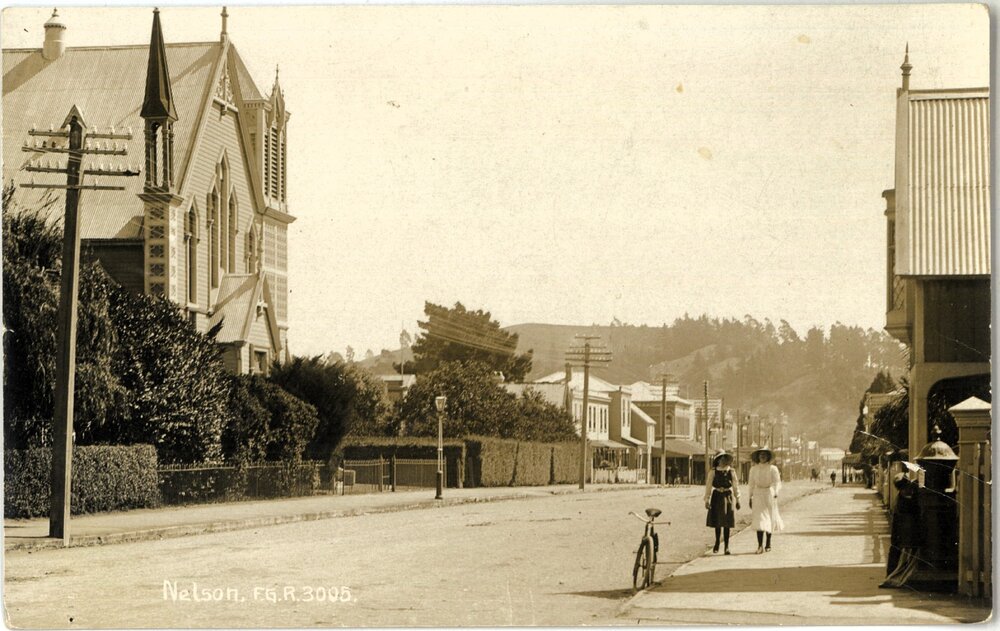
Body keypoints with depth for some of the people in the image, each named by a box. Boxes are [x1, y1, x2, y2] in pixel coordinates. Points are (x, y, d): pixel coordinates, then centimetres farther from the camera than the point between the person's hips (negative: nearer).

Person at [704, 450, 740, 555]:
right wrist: (707, 500, -11)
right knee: (717, 521, 9)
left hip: (728, 497, 0)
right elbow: (708, 486, -5)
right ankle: (717, 541, 33)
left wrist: (737, 500, 7)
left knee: (727, 522, -1)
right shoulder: (713, 472, -3)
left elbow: (735, 486, 8)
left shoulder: (731, 471, 3)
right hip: (717, 497, 0)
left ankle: (727, 546, 5)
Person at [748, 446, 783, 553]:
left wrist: (776, 493, -27)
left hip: (769, 494, 0)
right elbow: (751, 484, 11)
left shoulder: (772, 469, -3)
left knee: (770, 520, 9)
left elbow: (777, 482, -9)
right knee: (759, 520, -11)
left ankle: (768, 544, 25)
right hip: (758, 495, 1)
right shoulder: (753, 469, 5)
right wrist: (750, 498, 8)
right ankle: (760, 546, -16)